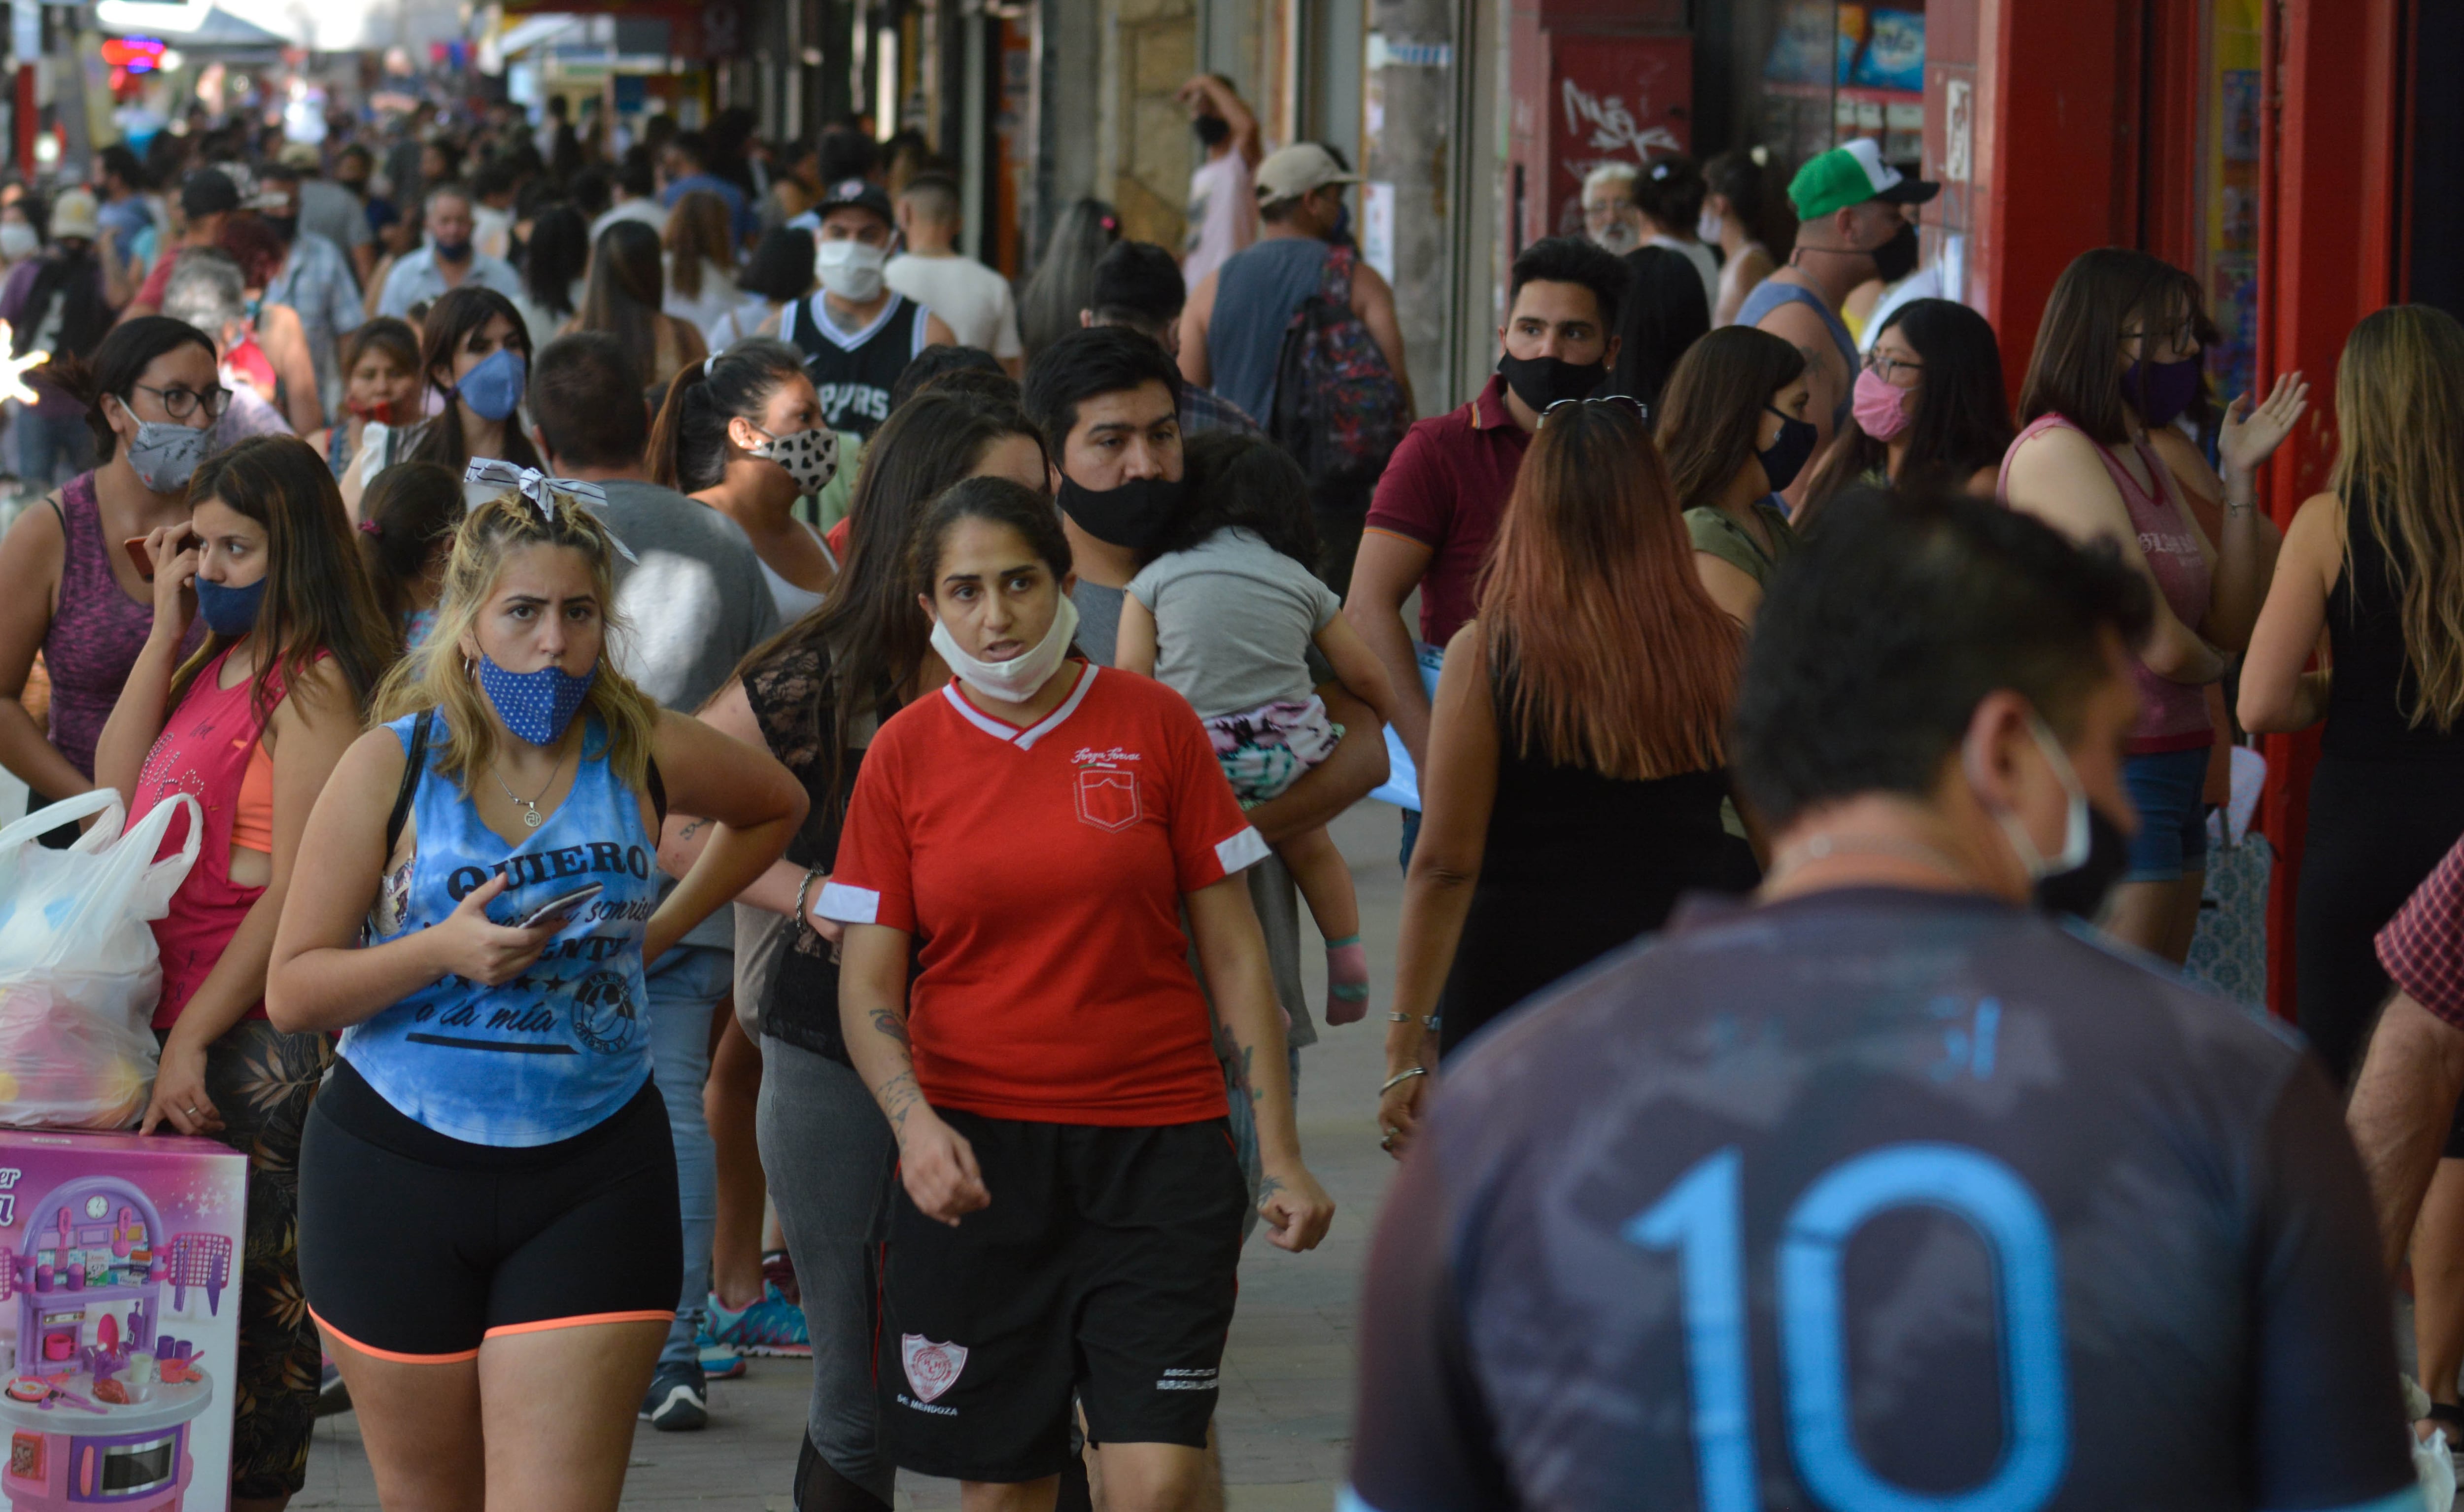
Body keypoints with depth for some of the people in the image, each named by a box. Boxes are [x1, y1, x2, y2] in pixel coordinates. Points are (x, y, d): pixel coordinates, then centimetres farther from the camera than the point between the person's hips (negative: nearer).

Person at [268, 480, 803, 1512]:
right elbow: (292, 991, -7)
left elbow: (775, 809, 23)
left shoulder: (645, 754, -1)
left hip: (592, 1181, 0)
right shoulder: (390, 767, -5)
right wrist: (444, 950, -22)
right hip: (397, 1167, 0)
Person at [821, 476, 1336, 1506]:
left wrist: (1280, 1154, 1)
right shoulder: (905, 753, 2)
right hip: (973, 1156, 1)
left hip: (1159, 1144, -1)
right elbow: (867, 983, 3)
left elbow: (1232, 950, 4)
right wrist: (914, 1122, -15)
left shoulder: (1154, 724, 0)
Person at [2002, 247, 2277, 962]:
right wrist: (2209, 664, 4)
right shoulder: (2055, 452, -14)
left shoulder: (2146, 461, 15)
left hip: (2175, 767, 10)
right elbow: (2161, 646, -19)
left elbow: (2231, 624, 8)